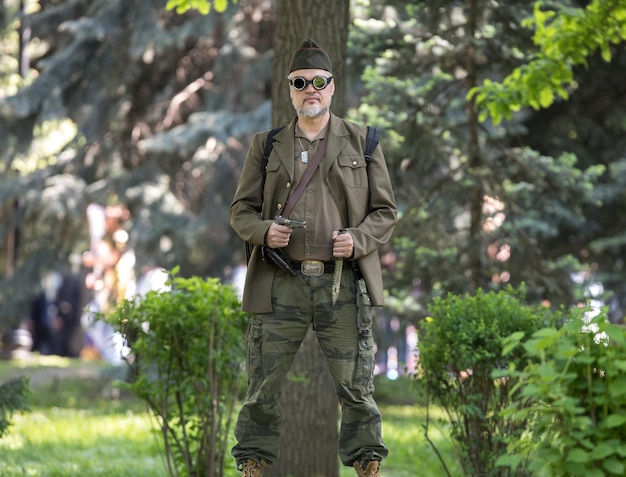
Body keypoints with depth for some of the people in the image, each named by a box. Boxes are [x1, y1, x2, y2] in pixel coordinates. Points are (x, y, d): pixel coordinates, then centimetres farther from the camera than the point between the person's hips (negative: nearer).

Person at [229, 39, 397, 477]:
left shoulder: (363, 142, 10)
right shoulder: (266, 145, 12)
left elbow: (385, 211, 10)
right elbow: (241, 209, 12)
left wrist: (359, 239, -9)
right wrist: (263, 232, -9)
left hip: (343, 283, 0)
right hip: (281, 283, 1)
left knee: (357, 386, 3)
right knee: (263, 387, 2)